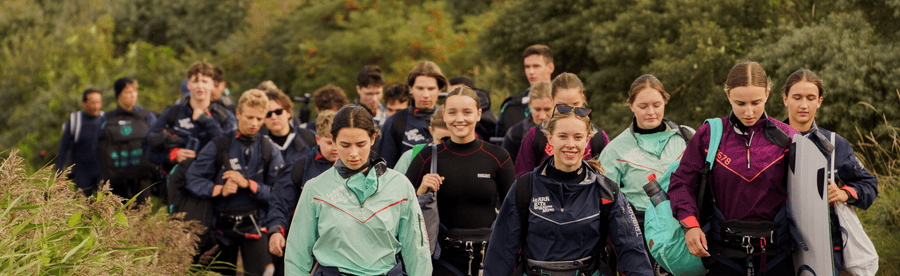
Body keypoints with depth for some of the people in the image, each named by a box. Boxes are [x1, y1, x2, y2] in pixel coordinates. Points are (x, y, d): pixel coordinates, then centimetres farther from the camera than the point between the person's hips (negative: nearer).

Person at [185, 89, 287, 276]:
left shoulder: (269, 150, 3)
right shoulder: (219, 145, 3)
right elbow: (193, 179, -1)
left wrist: (248, 184, -13)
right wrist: (219, 189, -15)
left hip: (254, 225, -2)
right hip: (223, 225, 2)